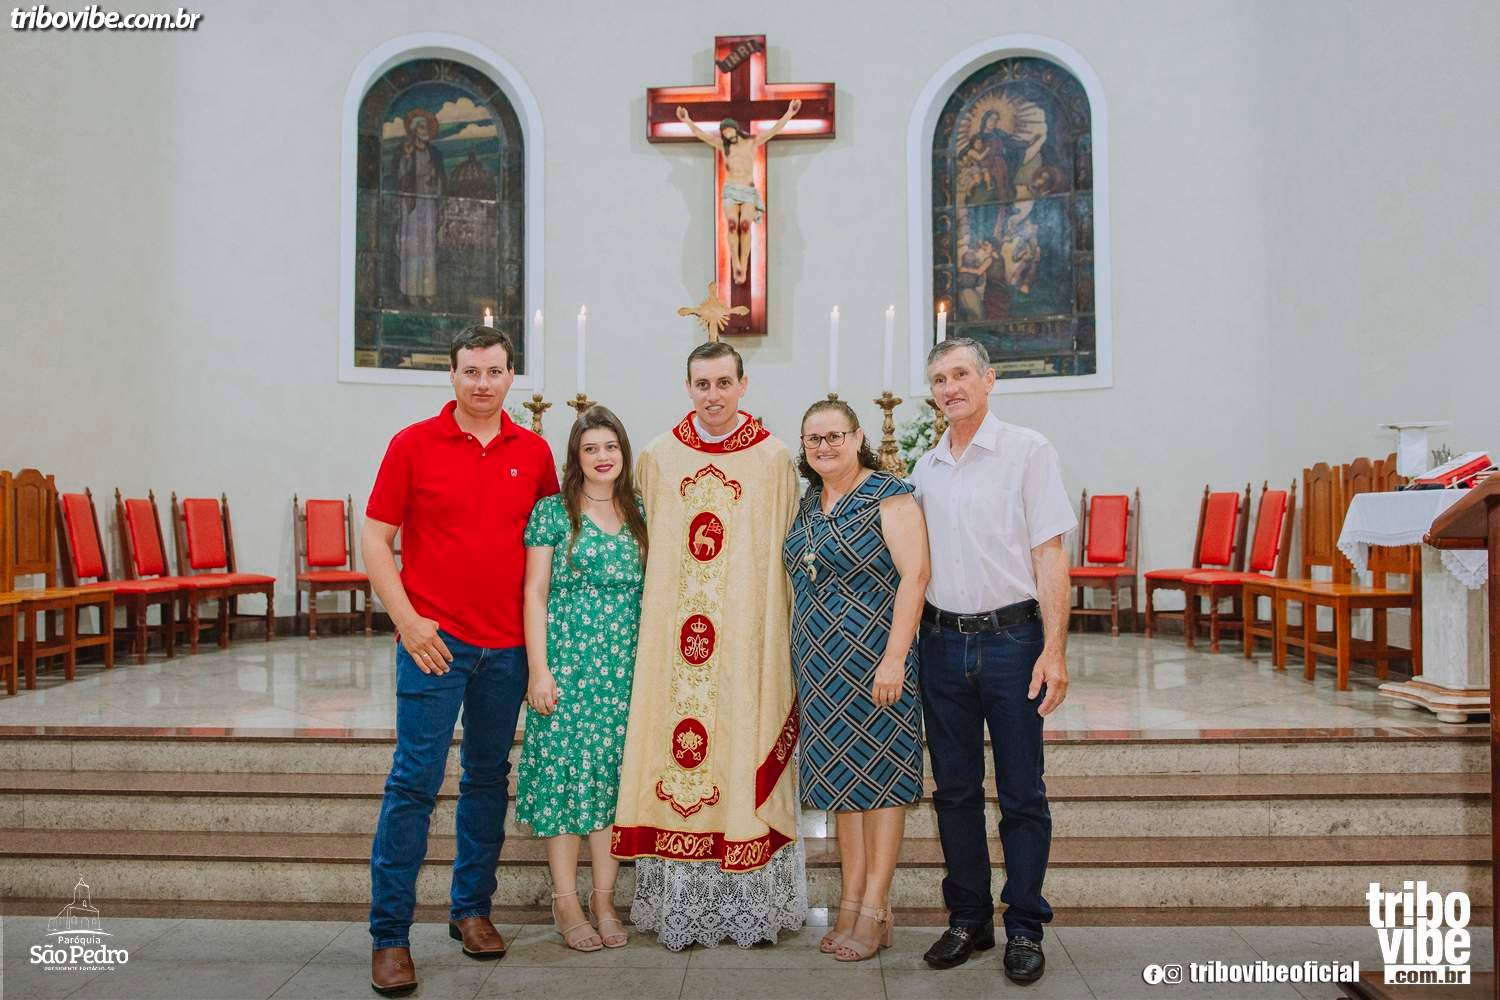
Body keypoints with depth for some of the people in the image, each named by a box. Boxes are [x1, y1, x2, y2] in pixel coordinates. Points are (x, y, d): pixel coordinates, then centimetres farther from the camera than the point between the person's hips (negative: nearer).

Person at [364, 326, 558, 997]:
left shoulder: (533, 452, 7)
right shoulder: (413, 444, -2)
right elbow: (375, 536, -1)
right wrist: (407, 621, -9)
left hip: (507, 645, 4)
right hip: (434, 640, -3)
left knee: (488, 779, 13)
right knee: (414, 781, -3)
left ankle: (472, 909, 27)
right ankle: (389, 934, 7)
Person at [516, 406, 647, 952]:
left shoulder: (639, 516, 10)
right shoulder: (553, 512, 0)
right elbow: (535, 594, -3)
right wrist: (539, 668, -10)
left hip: (625, 668, 3)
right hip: (568, 661, -3)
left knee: (614, 773, 5)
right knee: (565, 769, -2)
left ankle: (604, 899, 15)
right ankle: (566, 901, 10)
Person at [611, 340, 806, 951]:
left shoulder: (774, 459, 3)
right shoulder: (657, 458, 8)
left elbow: (791, 552, 6)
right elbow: (640, 548, 12)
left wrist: (789, 635, 1)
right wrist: (646, 623, 5)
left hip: (749, 639, -1)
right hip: (672, 637, 1)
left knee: (744, 746, 1)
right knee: (676, 748, 1)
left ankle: (751, 902, 13)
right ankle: (677, 903, 12)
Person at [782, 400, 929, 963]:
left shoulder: (889, 497, -8)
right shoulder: (808, 505, 13)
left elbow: (914, 576, -14)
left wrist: (894, 657, -20)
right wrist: (802, 661, 15)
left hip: (874, 661, -7)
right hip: (821, 667, 7)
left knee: (879, 775, 0)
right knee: (840, 777, 10)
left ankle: (875, 911, 9)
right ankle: (851, 903, 19)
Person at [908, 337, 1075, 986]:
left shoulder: (1027, 451, -3)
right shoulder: (925, 468, 11)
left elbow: (1049, 554, -7)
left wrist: (1054, 650, -13)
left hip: (1011, 638, -4)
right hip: (942, 641, 4)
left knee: (1022, 796, 3)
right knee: (954, 790, 11)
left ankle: (1024, 929, 17)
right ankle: (967, 919, 25)